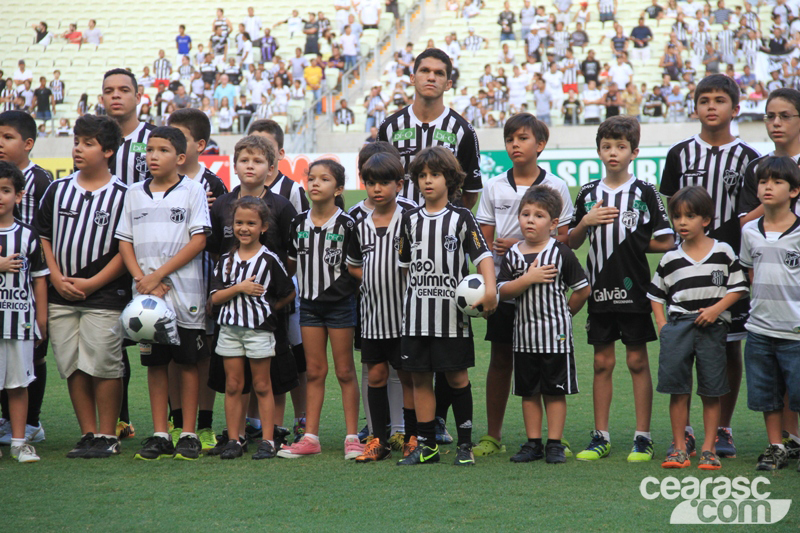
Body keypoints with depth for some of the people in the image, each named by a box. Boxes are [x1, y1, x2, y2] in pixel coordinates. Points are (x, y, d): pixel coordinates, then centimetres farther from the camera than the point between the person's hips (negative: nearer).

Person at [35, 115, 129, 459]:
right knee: (73, 367, 5)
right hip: (61, 297, 4)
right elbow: (43, 237, 12)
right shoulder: (57, 190, 10)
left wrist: (92, 283, -11)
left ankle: (107, 436, 6)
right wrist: (57, 278, -2)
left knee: (103, 366, -5)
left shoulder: (122, 196, -3)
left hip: (104, 298, -4)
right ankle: (88, 434, 15)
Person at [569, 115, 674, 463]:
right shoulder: (588, 194, 8)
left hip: (635, 290, -3)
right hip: (600, 290, 3)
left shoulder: (645, 193, -2)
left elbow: (666, 242, -2)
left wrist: (634, 244, -5)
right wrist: (586, 221, -4)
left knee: (638, 362, 2)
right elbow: (571, 243, 12)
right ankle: (600, 437, 13)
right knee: (602, 362, 8)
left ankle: (643, 438, 7)